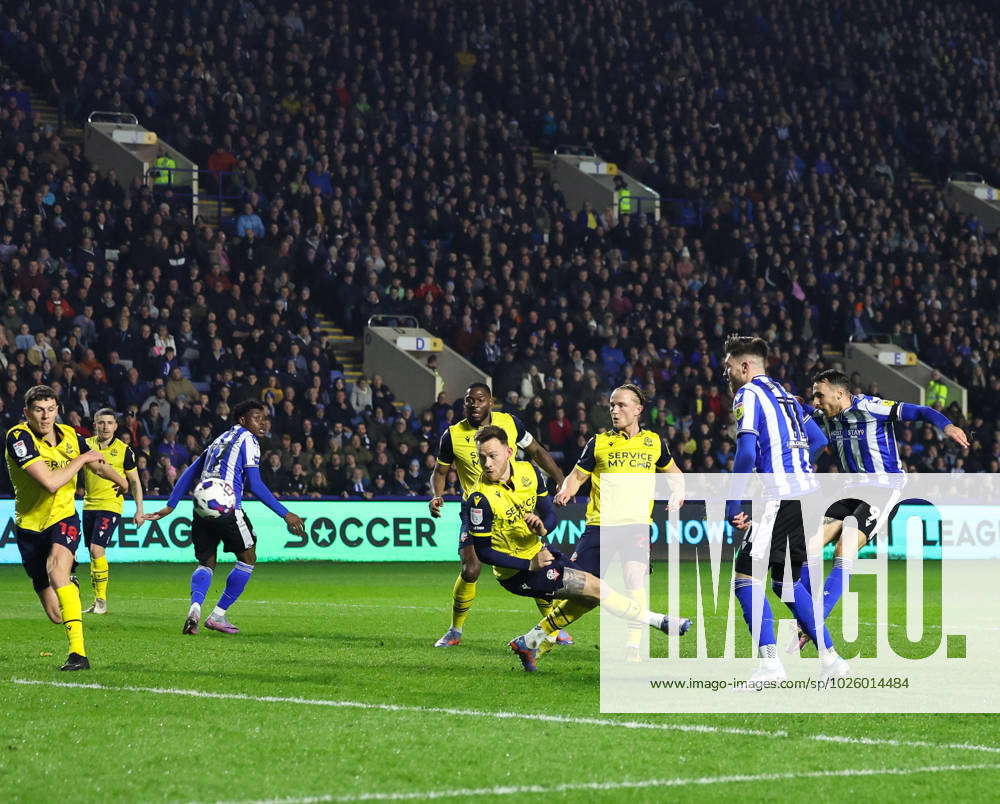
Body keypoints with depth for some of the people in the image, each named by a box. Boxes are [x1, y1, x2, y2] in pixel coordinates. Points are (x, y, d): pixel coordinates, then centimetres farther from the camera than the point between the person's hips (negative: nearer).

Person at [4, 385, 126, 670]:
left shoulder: (69, 436, -3)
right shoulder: (19, 438, -18)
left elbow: (99, 465, 21)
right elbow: (50, 482, -28)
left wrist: (121, 480, 39)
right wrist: (81, 459, -16)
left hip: (63, 518, 1)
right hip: (30, 526, -1)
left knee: (57, 569, -33)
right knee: (55, 614, 2)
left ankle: (78, 652, -37)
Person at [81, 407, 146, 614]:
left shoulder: (124, 450, -3)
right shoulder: (86, 445, 4)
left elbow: (134, 481, 3)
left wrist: (139, 510, 0)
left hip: (111, 506, -4)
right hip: (89, 505, 4)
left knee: (96, 549, -17)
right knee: (93, 554, 7)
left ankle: (102, 600, -10)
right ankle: (97, 602, 16)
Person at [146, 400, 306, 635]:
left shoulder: (220, 440, 25)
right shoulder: (248, 439, 2)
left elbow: (190, 473, 23)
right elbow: (254, 485, -6)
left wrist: (170, 506, 25)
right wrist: (285, 514, -6)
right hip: (227, 508, -6)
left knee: (206, 563, 14)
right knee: (247, 559, 12)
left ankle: (195, 606, -16)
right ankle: (218, 615, 7)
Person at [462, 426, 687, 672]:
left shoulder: (529, 472, -6)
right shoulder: (480, 499, -24)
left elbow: (550, 515, 3)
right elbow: (482, 551, -20)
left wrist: (542, 527, -22)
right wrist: (529, 566, -25)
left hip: (538, 553, 8)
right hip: (518, 573, -8)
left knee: (590, 598, 14)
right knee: (595, 587, -10)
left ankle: (528, 642, 20)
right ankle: (657, 621, 9)